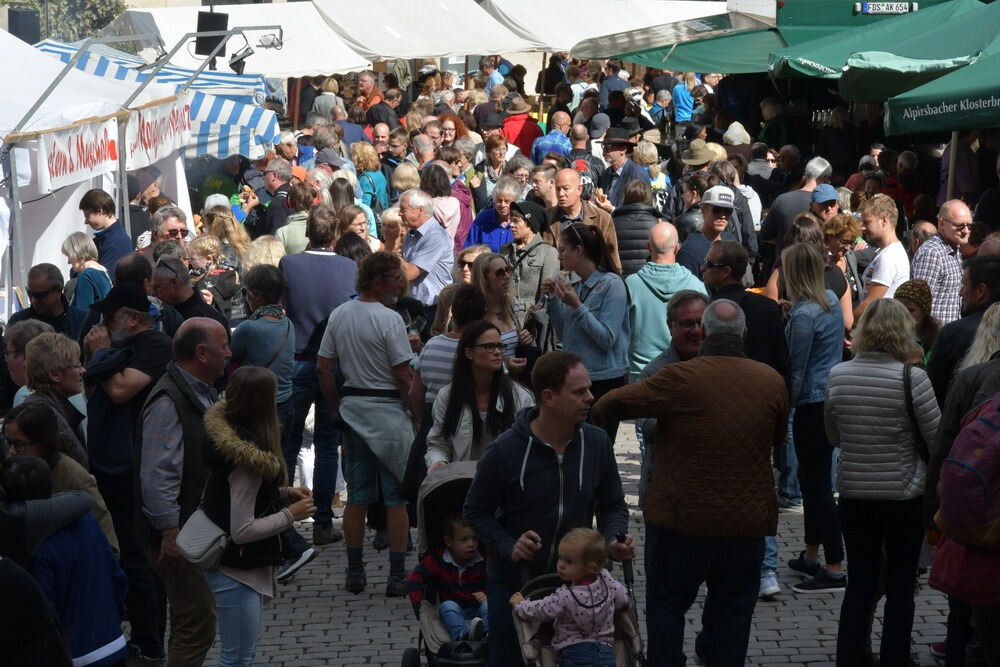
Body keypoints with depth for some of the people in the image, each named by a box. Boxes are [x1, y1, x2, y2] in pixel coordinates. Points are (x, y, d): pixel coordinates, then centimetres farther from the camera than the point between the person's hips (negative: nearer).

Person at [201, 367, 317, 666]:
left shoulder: (230, 434, 1)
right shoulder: (246, 458, -25)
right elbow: (242, 530, -25)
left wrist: (285, 494, 5)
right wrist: (291, 514, -16)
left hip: (247, 566, 9)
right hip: (236, 572, -9)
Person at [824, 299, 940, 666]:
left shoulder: (837, 376, -5)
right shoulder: (912, 377, -16)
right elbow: (938, 439, -7)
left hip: (854, 495, 3)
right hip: (904, 497, -3)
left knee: (859, 584, 12)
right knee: (900, 588, 8)